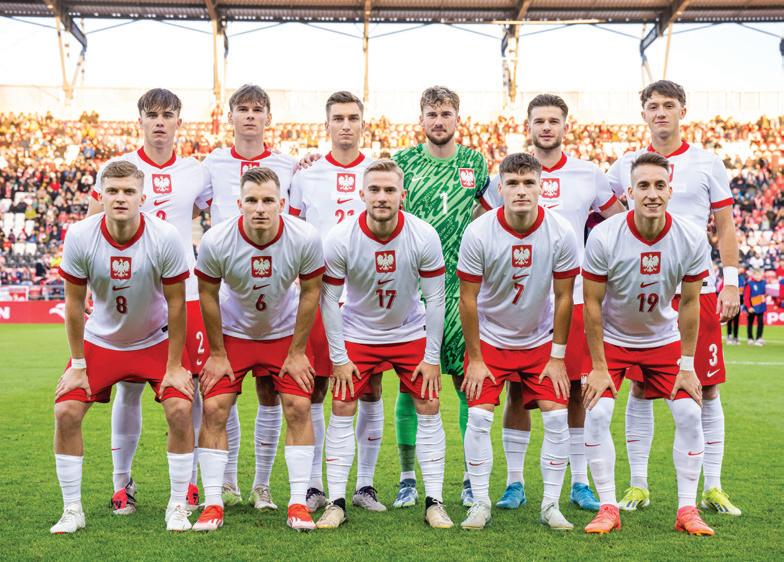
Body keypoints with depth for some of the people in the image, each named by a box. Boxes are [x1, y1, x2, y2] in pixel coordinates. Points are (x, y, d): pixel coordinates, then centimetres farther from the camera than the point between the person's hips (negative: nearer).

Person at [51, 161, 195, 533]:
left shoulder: (165, 238, -22)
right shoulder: (79, 237, -19)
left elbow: (176, 304, -12)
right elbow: (74, 304, -8)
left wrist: (174, 366, -10)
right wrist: (78, 365, -6)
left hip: (155, 341, -1)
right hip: (99, 342, 1)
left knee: (180, 409, -17)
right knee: (66, 412, -12)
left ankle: (177, 507, 1)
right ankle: (72, 510, 4)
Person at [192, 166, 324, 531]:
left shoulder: (304, 239, -25)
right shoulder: (216, 242, -27)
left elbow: (310, 291, -10)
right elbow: (208, 295, -10)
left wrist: (297, 352, -6)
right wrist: (217, 354, -5)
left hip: (284, 333, 0)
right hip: (232, 333, 0)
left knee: (298, 408, -8)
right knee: (214, 409, -9)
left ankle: (298, 503, 2)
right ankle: (213, 505, 2)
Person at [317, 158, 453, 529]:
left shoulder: (424, 237, -21)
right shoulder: (340, 239, -22)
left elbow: (435, 298, -11)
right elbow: (329, 300, -12)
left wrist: (432, 357, -10)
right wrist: (338, 357, -11)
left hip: (411, 333, 0)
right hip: (358, 334, 0)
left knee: (428, 408, -3)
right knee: (341, 409, -5)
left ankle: (434, 502, 6)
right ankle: (336, 503, 4)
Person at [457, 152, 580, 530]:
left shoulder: (561, 234, -16)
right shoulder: (478, 234, -20)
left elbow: (563, 297, -6)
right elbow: (468, 300, -11)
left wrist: (557, 358, -5)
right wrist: (475, 360, -10)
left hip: (540, 339, 1)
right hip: (489, 339, -1)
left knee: (556, 416, -7)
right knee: (479, 416, -11)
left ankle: (551, 505, 6)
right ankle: (480, 503, 2)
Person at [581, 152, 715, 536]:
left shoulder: (692, 240, -19)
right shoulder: (604, 238, -25)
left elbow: (689, 303, -7)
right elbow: (592, 304, -16)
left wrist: (686, 365, -5)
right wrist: (598, 368, -15)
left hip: (663, 339, 2)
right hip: (611, 338, -2)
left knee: (689, 414, -6)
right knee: (597, 414, -14)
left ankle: (687, 509, 6)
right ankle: (608, 508, -1)